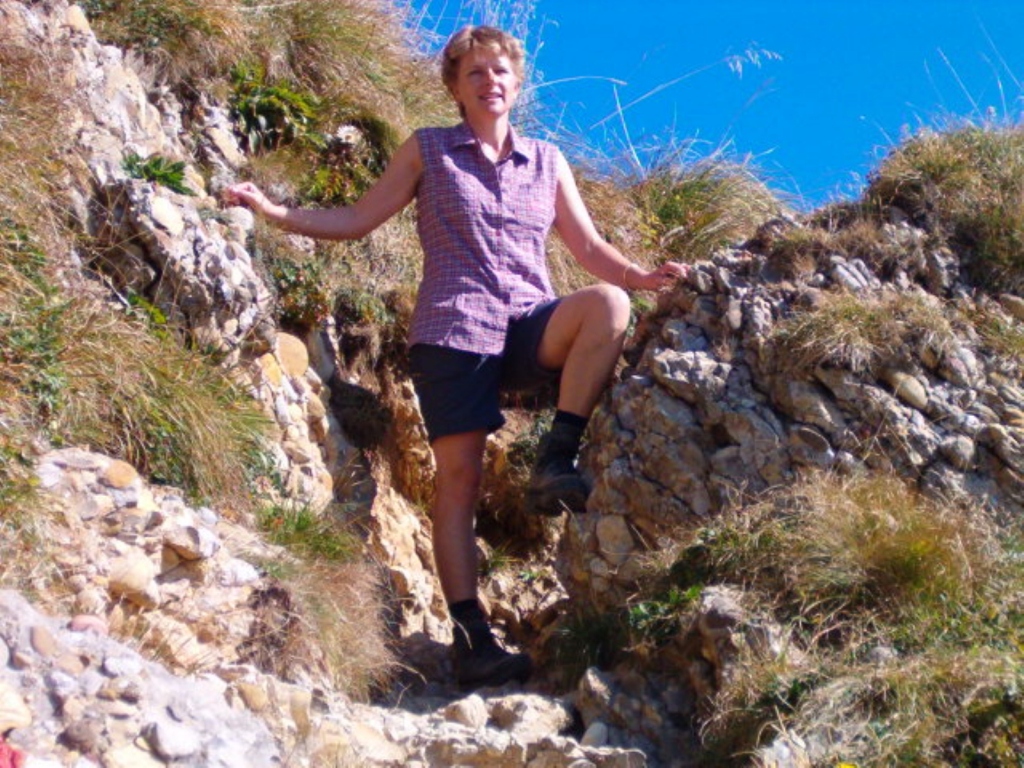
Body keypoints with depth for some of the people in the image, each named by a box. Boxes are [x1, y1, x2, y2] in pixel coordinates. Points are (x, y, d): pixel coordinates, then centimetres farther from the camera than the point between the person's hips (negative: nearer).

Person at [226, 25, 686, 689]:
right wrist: (274, 211, -1)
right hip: (454, 329, -2)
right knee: (459, 473, -13)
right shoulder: (427, 151, 12)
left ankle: (557, 462, -26)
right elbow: (355, 221, 11)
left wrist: (639, 275, -3)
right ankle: (474, 640, -13)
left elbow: (589, 247, 15)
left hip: (532, 326, 2)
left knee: (608, 303, -29)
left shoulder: (547, 162, 18)